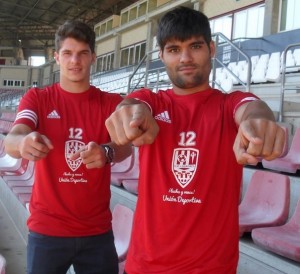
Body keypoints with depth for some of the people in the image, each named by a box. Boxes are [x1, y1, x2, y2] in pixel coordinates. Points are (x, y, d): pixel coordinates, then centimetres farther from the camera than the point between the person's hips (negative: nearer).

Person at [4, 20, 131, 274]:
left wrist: (106, 152, -40)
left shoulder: (112, 102, 1)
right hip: (47, 229, -1)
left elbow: (126, 146, -17)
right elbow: (11, 140, -17)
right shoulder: (36, 98, 0)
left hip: (97, 230, 1)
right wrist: (24, 142, -41)